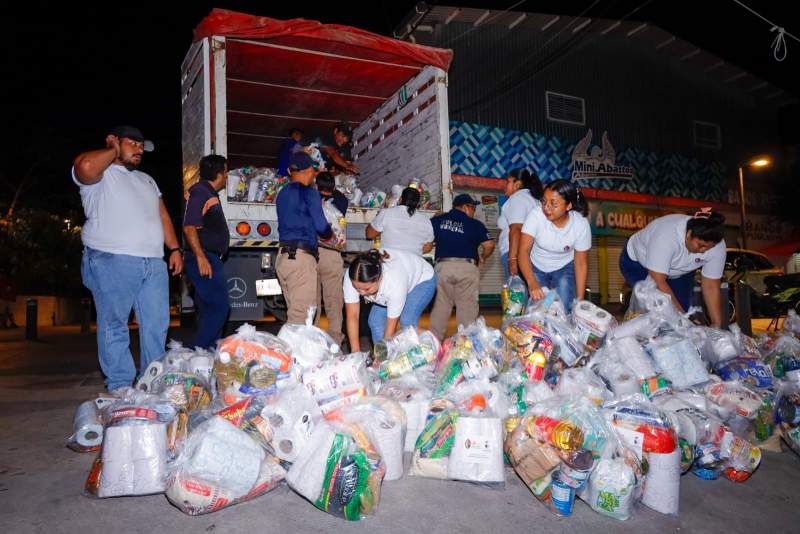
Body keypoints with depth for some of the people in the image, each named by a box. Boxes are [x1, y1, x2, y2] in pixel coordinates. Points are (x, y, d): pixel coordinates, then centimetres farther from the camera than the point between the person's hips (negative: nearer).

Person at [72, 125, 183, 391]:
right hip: (113, 261, -7)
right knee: (114, 326, -2)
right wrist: (114, 151, -2)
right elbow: (86, 166, -21)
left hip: (154, 263, 7)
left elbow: (163, 216, 24)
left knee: (156, 326, 6)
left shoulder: (147, 180, 27)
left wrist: (174, 248, 12)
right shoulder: (101, 173, 4)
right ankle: (120, 388, 3)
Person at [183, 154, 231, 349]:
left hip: (210, 259, 10)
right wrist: (201, 258, -25)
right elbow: (189, 227, -20)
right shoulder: (199, 192, -11)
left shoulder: (210, 193, 19)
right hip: (204, 259, -10)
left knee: (210, 309, 14)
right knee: (218, 307, -12)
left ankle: (210, 352, 22)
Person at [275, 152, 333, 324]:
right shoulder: (309, 192, -6)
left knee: (293, 311, 13)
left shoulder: (282, 193, 16)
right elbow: (321, 226, -9)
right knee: (301, 316, -5)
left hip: (283, 256, 7)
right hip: (301, 257, -7)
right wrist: (330, 234, 13)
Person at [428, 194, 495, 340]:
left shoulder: (437, 220, 12)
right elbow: (489, 244, -2)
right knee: (467, 306, 4)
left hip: (443, 266, 3)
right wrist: (482, 258, 15)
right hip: (468, 267, -2)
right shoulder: (475, 224, 5)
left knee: (441, 305, 10)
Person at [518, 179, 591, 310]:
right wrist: (532, 283, -47)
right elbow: (523, 251, -32)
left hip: (564, 268, 0)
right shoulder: (535, 215, -29)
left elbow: (581, 263, -14)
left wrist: (579, 299, -15)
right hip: (536, 267, 0)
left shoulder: (581, 225, -24)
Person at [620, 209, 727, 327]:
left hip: (678, 271, 5)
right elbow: (658, 282, -39)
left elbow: (711, 287, -16)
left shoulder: (717, 247, -24)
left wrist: (717, 325, -21)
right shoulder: (666, 235, -40)